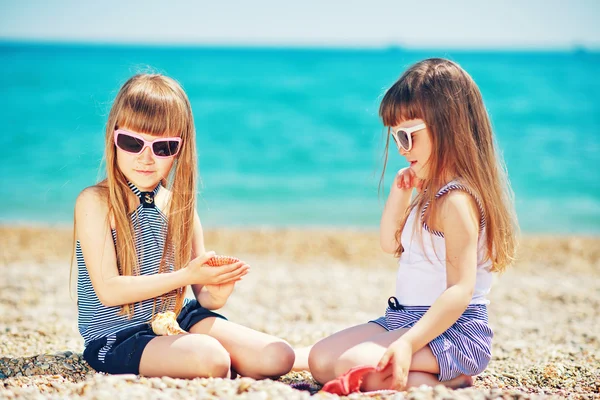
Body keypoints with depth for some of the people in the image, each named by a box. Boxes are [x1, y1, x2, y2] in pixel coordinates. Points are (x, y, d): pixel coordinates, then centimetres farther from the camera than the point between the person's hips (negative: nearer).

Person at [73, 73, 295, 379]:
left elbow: (202, 294, 8)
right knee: (209, 357, -33)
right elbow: (109, 290, -18)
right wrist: (185, 276, -22)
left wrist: (214, 295, -17)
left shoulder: (180, 205, 5)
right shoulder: (95, 202, -11)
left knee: (278, 358, -12)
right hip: (117, 335, -5)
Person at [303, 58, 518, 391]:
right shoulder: (433, 192, 12)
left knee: (355, 365, -29)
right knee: (320, 359, 2)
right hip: (404, 318, 11)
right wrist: (399, 195, 8)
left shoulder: (456, 201, -19)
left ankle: (452, 383, -11)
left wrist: (408, 343, -33)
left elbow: (461, 290, -26)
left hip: (453, 330, -11)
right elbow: (390, 244, 25)